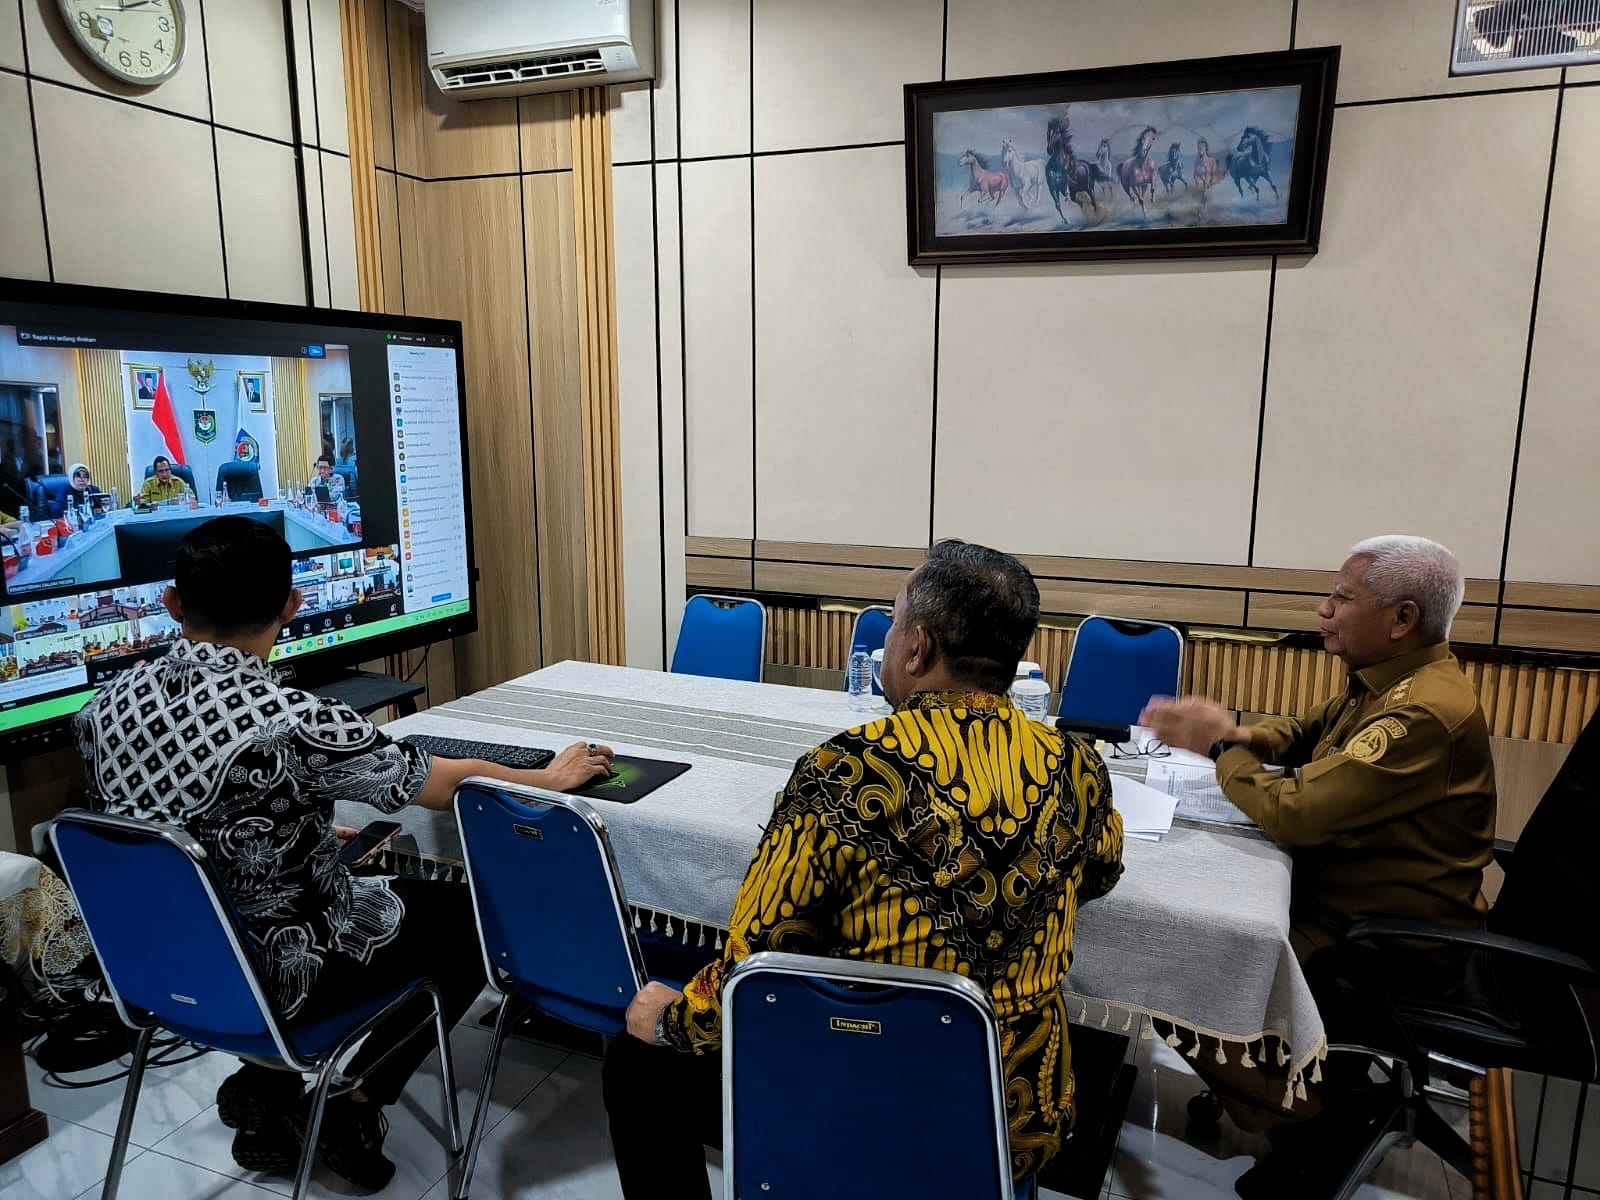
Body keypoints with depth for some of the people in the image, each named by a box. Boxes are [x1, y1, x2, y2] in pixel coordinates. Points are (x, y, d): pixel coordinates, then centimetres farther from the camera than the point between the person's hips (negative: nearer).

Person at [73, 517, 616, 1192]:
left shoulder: (109, 705, -9)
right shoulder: (292, 723, -29)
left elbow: (200, 830, 8)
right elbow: (447, 782, -16)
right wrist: (552, 777, 2)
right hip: (275, 974, -7)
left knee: (396, 893, 29)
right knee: (473, 919, 13)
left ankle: (268, 1093, 26)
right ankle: (354, 1103, 16)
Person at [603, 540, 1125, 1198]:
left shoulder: (841, 774, -24)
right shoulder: (1078, 770, -10)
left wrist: (668, 1020, 1)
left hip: (861, 1130, -5)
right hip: (1027, 1125, 5)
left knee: (638, 1066, 17)